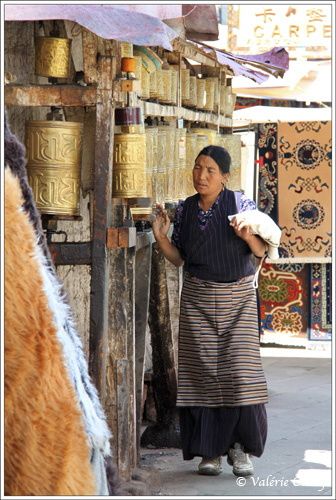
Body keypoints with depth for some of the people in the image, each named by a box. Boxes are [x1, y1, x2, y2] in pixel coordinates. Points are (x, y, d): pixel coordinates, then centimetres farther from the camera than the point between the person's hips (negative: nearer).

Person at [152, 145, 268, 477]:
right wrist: (160, 235, -5)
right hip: (197, 298, 2)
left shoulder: (240, 203, -3)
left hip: (238, 295, -2)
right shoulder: (183, 210, 5)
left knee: (240, 370, -8)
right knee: (203, 372, 0)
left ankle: (240, 449, 2)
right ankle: (210, 450, 7)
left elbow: (262, 251, 0)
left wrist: (247, 236, -20)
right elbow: (178, 259, 10)